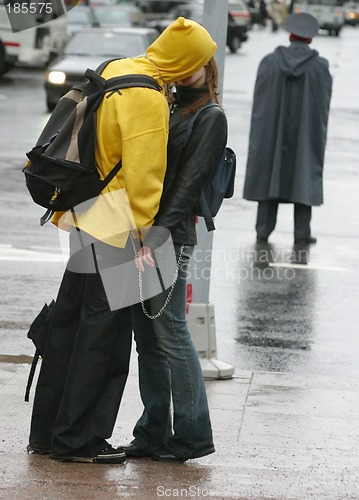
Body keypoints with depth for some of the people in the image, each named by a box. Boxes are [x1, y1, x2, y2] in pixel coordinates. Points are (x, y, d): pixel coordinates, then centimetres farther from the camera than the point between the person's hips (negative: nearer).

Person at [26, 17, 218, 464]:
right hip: (112, 226, -10)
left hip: (87, 220, 10)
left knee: (69, 323, 14)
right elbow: (143, 174, -19)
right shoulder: (146, 96, -18)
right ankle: (78, 440, 5)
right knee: (103, 331, -2)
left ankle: (48, 432, 22)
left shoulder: (116, 71, 11)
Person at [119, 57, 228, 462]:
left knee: (170, 333, -6)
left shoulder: (211, 117, -2)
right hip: (140, 233, 7)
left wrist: (157, 233, -21)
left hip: (170, 238, -7)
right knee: (146, 338, 8)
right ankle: (153, 433, 14)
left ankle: (192, 433, 2)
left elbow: (189, 181, -12)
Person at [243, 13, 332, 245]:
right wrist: (319, 135, 6)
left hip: (272, 132, 1)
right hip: (307, 136, -1)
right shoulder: (321, 67, -8)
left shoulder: (270, 62, -5)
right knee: (304, 176, 7)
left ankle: (263, 229, 11)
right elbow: (324, 105, -4)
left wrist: (259, 133, 7)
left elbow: (259, 101, -1)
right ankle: (302, 232, 6)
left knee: (269, 174, 10)